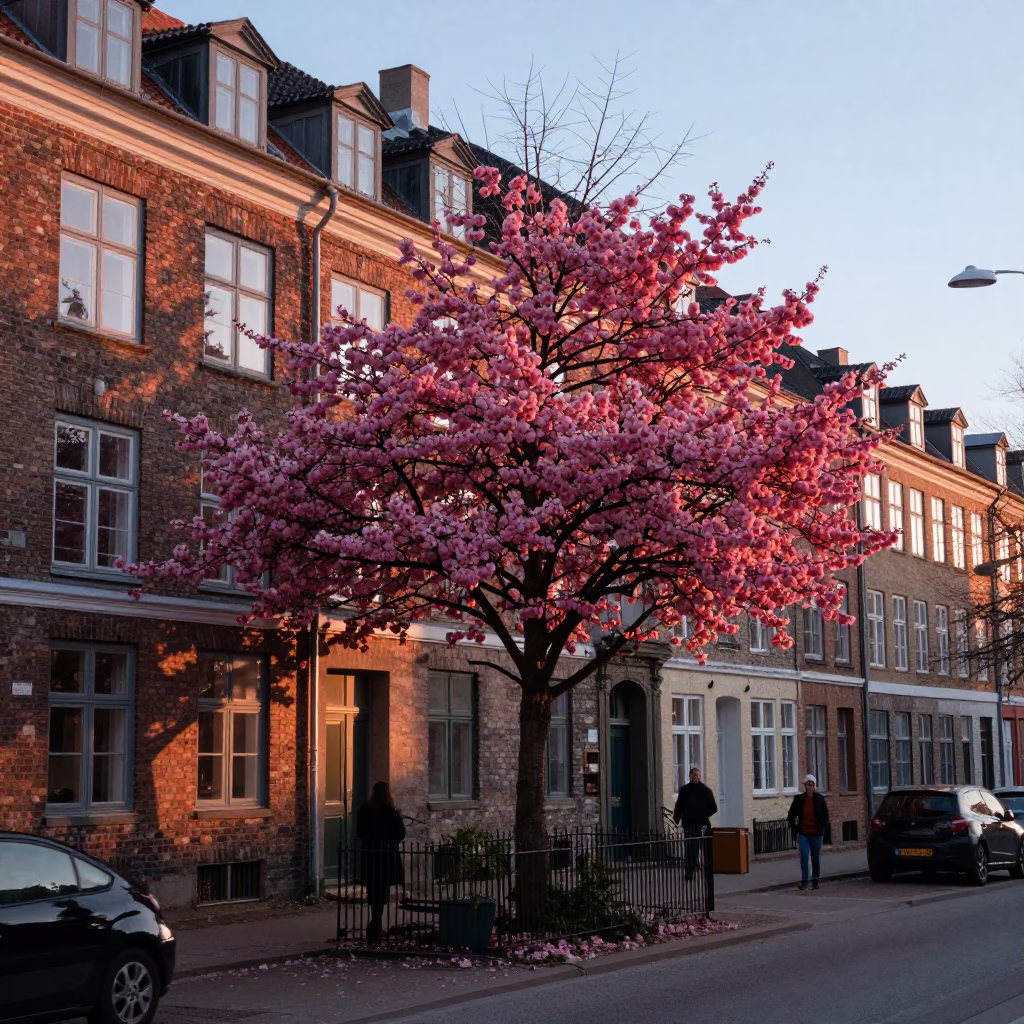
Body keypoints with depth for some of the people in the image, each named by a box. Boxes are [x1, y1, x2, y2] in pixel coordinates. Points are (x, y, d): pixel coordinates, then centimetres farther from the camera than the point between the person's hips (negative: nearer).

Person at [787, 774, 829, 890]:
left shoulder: (820, 799, 0)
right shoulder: (799, 799, 0)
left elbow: (825, 815, 7)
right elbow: (791, 815, 8)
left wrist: (823, 828, 1)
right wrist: (794, 828, 4)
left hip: (816, 834, 1)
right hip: (803, 833, -1)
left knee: (816, 857, 8)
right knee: (804, 855, -12)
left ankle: (815, 881, 19)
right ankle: (804, 881, -10)